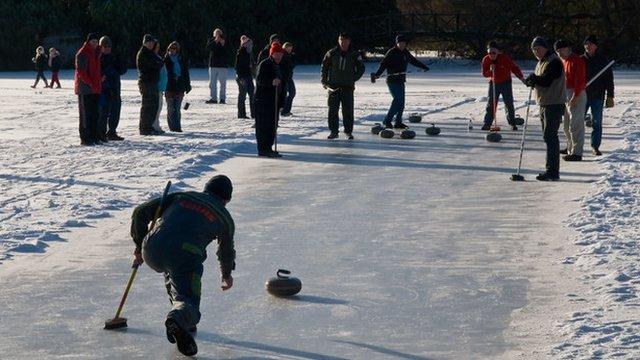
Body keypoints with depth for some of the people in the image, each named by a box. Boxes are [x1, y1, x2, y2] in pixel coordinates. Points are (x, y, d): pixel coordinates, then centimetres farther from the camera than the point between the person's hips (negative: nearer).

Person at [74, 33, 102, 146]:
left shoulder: (96, 52, 16)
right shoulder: (82, 54, -10)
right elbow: (80, 71, -15)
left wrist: (100, 77, 8)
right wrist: (90, 83, -20)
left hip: (95, 88, 8)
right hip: (85, 88, -8)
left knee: (95, 113, 10)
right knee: (85, 114, -5)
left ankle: (94, 137, 15)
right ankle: (85, 138, -2)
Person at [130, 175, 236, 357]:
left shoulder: (182, 196, 25)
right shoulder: (225, 217, 21)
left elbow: (141, 212, 20)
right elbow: (226, 252, 36)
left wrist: (139, 245, 30)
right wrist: (227, 275, 56)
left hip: (151, 253, 4)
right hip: (184, 257, -4)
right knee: (189, 303, 3)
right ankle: (178, 319, -33)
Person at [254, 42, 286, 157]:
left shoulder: (278, 66, 20)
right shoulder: (264, 65, -8)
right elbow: (259, 79, -21)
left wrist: (281, 102, 22)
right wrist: (271, 82, -37)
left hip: (274, 101, 9)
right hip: (263, 101, -9)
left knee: (272, 125, 9)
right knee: (263, 125, -8)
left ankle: (268, 148, 17)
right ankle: (262, 149, -6)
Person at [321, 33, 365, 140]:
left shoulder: (355, 55, 0)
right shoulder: (331, 53, 0)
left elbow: (361, 68, 10)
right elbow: (324, 67, 10)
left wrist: (353, 79, 2)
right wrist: (324, 81, 5)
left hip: (348, 87, -1)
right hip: (333, 86, 1)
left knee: (348, 110, 0)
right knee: (332, 109, 1)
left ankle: (348, 131, 9)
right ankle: (333, 131, 9)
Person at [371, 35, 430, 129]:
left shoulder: (405, 52, 11)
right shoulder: (391, 52, -12)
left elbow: (413, 61, 28)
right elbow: (383, 65, -21)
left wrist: (424, 66, 39)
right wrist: (376, 75, -35)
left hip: (401, 81, 8)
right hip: (393, 81, -8)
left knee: (401, 103, 7)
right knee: (397, 100, -15)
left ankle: (398, 123, 14)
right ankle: (387, 121, -10)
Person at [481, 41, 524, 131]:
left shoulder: (504, 58, -19)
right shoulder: (486, 60, -9)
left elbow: (514, 68, -14)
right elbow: (484, 73, -5)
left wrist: (521, 77, -24)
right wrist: (490, 71, -26)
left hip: (506, 83, -2)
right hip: (493, 83, 2)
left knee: (509, 104, 0)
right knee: (490, 104, 0)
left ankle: (512, 123, 10)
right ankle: (487, 124, 3)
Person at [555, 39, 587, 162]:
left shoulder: (577, 61, -15)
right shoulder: (563, 61, 15)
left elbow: (579, 80, -20)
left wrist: (575, 96, -24)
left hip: (576, 95, -10)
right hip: (566, 95, 10)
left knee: (575, 125, -11)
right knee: (567, 124, 19)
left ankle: (576, 153, -11)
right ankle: (570, 148, 33)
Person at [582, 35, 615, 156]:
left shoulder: (603, 60, 1)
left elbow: (609, 79, 3)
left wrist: (610, 96, -2)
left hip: (598, 97, -1)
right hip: (582, 96, 2)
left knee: (597, 123, 2)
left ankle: (595, 147, 8)